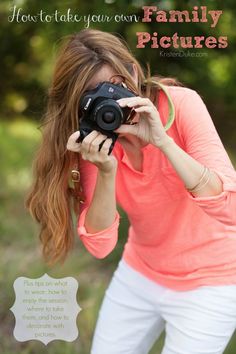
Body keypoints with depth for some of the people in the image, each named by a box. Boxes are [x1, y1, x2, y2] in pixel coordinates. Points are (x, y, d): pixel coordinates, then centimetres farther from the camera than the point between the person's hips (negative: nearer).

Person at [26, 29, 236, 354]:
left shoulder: (181, 103, -21)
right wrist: (106, 172, -31)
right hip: (140, 274, 4)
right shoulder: (93, 140, -11)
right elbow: (99, 245, -17)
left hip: (208, 281, -3)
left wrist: (163, 141, -36)